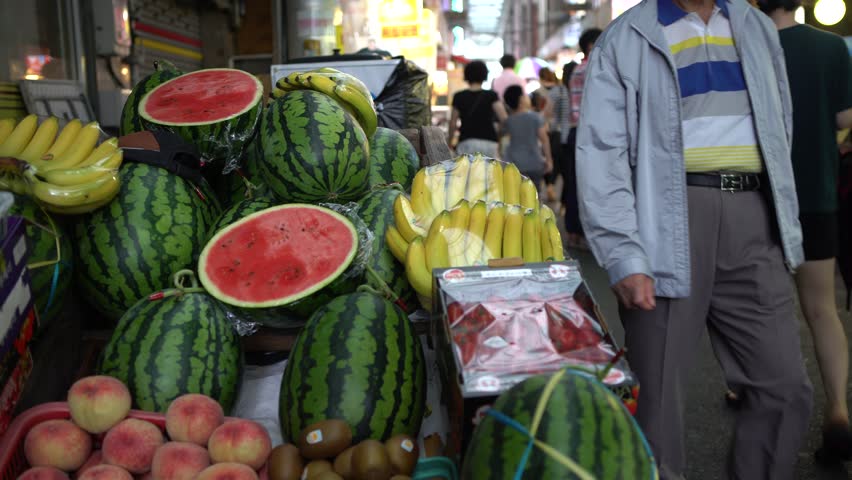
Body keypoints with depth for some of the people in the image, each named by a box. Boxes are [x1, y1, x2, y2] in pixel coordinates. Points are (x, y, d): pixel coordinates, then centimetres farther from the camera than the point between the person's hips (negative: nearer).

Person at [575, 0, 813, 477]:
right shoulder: (625, 39, 3)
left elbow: (780, 130, 22)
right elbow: (602, 153, -6)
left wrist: (784, 222, 13)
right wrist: (623, 255, -15)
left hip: (752, 220, 5)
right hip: (667, 221, -4)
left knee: (785, 387, 4)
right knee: (657, 392, 0)